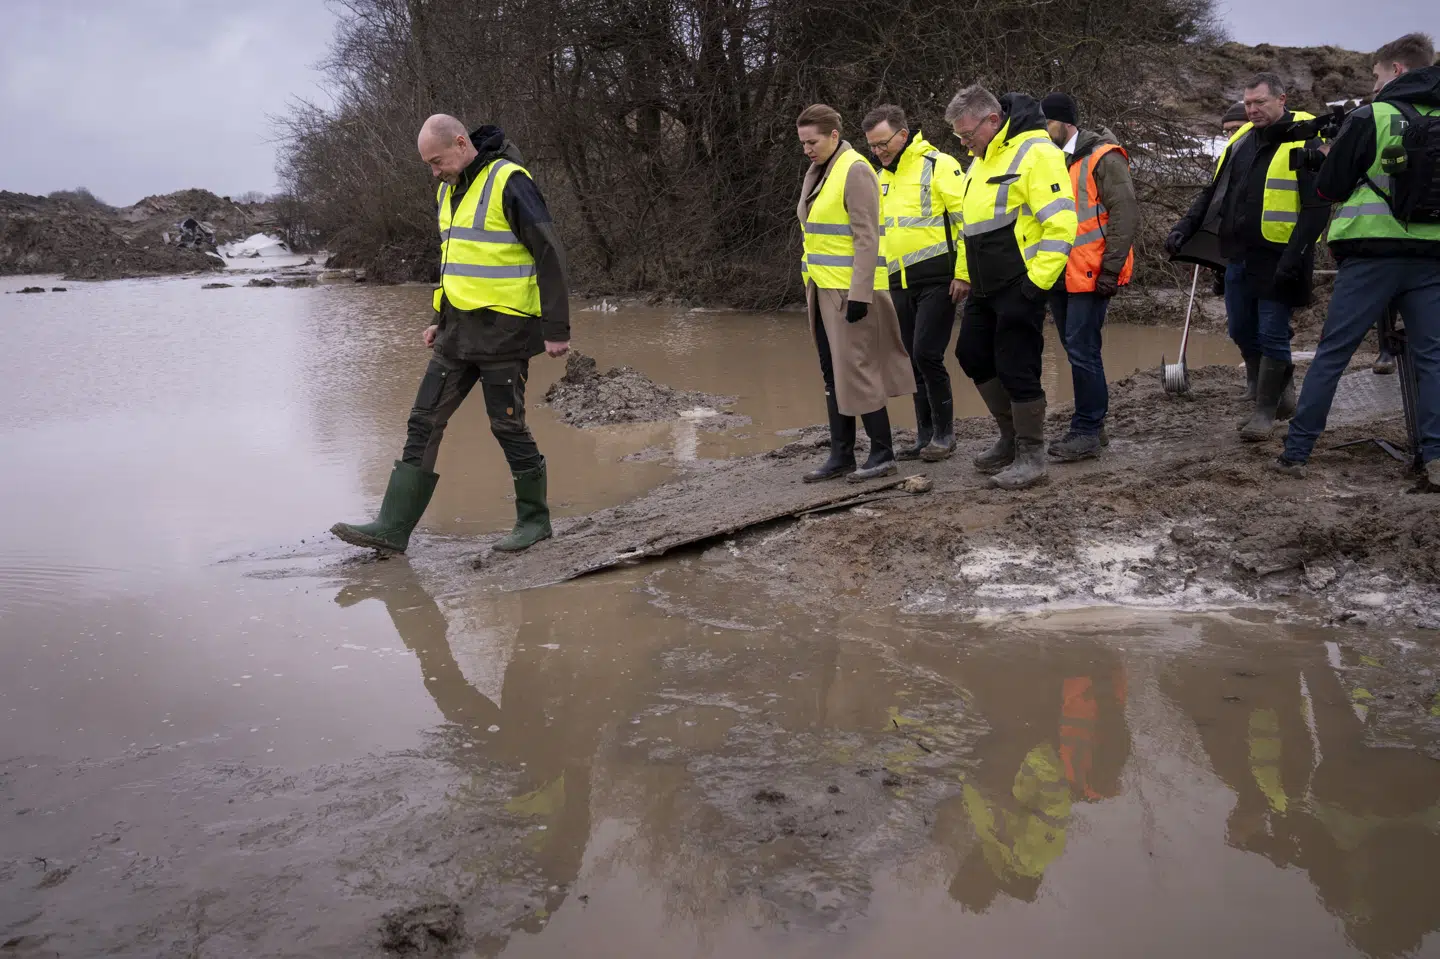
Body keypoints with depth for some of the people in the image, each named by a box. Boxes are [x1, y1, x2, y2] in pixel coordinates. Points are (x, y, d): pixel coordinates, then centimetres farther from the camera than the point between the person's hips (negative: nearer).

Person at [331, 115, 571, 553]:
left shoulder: (509, 183, -13)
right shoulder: (449, 191, 14)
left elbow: (550, 255, -16)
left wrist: (555, 329, -17)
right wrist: (442, 321, 20)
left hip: (503, 329, -8)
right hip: (460, 331, 8)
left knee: (508, 425, 0)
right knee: (425, 420, 4)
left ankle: (534, 520, 17)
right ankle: (393, 527, 5)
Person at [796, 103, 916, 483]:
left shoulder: (855, 171, -11)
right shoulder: (817, 173, 15)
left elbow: (866, 238, -16)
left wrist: (859, 294, -21)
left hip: (851, 290, -9)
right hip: (823, 289, 9)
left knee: (856, 372, -5)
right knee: (833, 375, 10)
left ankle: (883, 454, 5)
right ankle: (841, 455, 17)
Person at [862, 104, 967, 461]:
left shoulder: (938, 165, -7)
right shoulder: (881, 177, 15)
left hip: (937, 278, -7)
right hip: (900, 283, 7)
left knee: (926, 353, -12)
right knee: (916, 360, 9)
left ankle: (944, 433, 2)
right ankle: (925, 436, 16)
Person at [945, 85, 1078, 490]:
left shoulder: (1035, 152, -15)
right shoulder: (981, 160, 15)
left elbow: (1060, 223, -20)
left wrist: (1037, 281, -21)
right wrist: (964, 273, 21)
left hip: (1019, 286, -10)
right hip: (984, 288, 10)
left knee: (1016, 369, -5)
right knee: (973, 356, 15)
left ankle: (1030, 456, 9)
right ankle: (1011, 437, 30)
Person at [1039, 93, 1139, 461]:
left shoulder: (1103, 158, -10)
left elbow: (1125, 214, -14)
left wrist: (1110, 271, -16)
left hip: (1090, 275, -8)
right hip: (1059, 275, 8)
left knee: (1082, 350, -8)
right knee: (1076, 350, 13)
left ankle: (1087, 432, 0)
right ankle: (1091, 425, 22)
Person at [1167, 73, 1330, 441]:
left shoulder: (1303, 142, -10)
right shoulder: (1241, 140, 11)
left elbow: (1317, 207, -16)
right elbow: (1213, 193, 18)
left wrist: (1293, 258, -23)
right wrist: (1184, 228, 4)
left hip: (1277, 260, -7)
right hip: (1240, 257, 7)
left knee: (1272, 336, 0)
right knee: (1242, 332, 14)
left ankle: (1267, 409, 13)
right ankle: (1281, 390, 34)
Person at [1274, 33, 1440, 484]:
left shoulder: (1370, 118, -4)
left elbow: (1329, 188, 1)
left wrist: (1332, 156, 19)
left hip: (1372, 254, -3)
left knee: (1331, 354, 2)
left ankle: (1296, 451, 2)